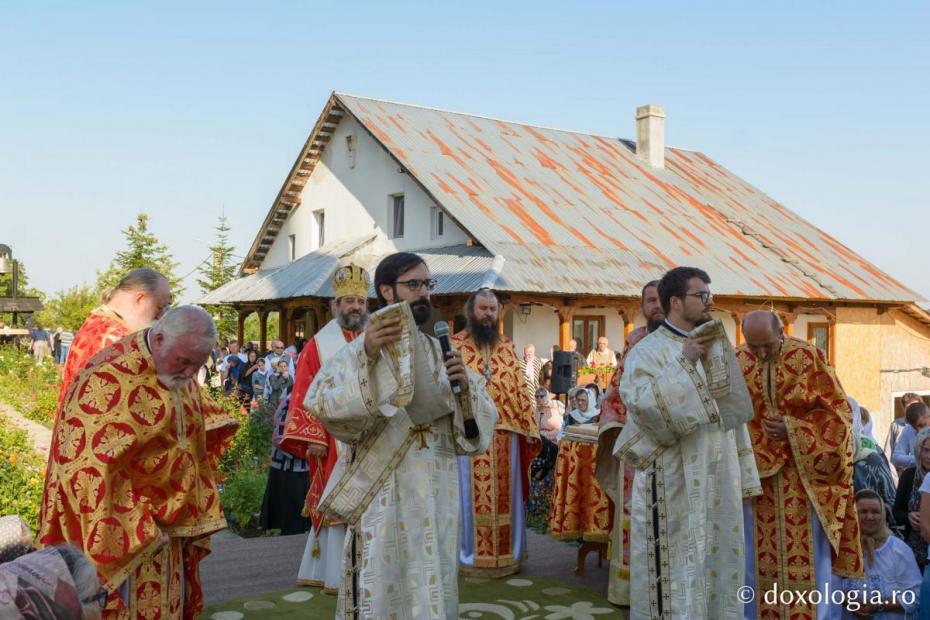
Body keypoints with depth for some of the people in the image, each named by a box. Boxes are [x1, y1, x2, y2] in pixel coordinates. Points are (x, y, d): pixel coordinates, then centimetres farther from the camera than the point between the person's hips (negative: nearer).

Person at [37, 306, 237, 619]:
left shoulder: (180, 377, 3)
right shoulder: (107, 380, -21)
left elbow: (201, 444, 16)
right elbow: (88, 466, -23)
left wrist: (197, 520, 11)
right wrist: (135, 531, -21)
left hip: (169, 529, 7)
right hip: (121, 532, -7)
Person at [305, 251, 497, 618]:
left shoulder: (441, 353, 10)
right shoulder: (359, 350, -5)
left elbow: (483, 419, 9)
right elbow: (319, 403, -21)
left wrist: (465, 386, -11)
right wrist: (367, 356, -31)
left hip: (437, 496, 5)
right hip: (383, 496, -4)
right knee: (382, 591, 3)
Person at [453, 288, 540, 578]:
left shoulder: (507, 347, 12)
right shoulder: (454, 346, 0)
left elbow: (520, 389, 11)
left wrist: (529, 427, 6)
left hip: (505, 434, 4)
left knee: (504, 495, 9)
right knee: (470, 496, 2)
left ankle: (506, 553, 20)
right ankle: (471, 555, 13)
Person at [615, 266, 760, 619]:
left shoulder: (717, 347, 13)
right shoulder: (648, 351, -7)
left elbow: (732, 413, 16)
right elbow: (638, 400, -25)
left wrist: (742, 476, 13)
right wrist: (685, 363, -22)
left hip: (719, 481, 6)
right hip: (674, 483, -6)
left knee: (719, 560, 12)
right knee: (678, 566, -2)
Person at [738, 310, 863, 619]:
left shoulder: (809, 357, -9)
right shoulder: (736, 363, -3)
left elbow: (837, 409, -5)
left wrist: (793, 430, -16)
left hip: (804, 473, -2)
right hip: (754, 471, 2)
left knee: (806, 552, 1)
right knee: (759, 553, 7)